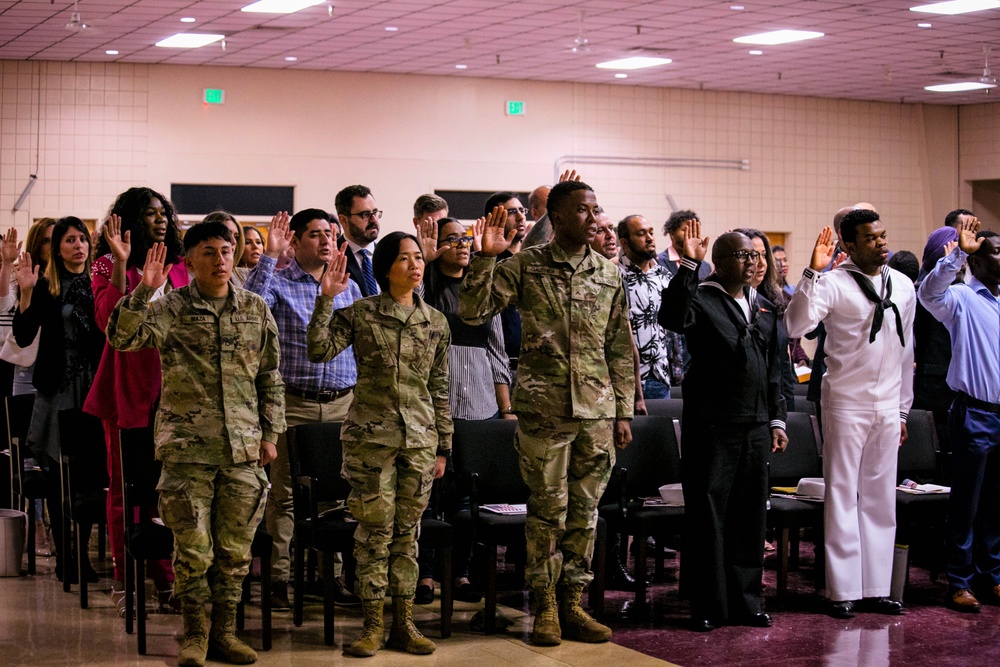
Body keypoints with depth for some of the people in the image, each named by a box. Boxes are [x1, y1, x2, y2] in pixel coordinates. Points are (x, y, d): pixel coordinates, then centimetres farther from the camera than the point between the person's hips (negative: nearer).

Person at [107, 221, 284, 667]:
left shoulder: (256, 309, 9)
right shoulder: (171, 308, 1)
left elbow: (270, 378, 14)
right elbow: (121, 337, -14)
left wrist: (270, 433, 9)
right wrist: (144, 291, -25)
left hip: (243, 448, 2)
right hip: (188, 447, -2)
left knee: (235, 547, 6)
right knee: (192, 548, -1)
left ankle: (224, 630, 19)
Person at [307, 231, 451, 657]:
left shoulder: (435, 321, 8)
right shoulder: (359, 314, -1)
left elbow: (439, 388, 11)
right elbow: (319, 351, -13)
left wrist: (443, 446, 11)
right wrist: (326, 298, -19)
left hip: (419, 438, 3)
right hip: (370, 437, -3)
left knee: (407, 530, 7)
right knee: (375, 529, -1)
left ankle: (403, 625, 14)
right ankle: (373, 625, 9)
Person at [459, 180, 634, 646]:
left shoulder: (609, 275, 10)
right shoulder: (525, 266, 0)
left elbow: (621, 349, 12)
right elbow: (472, 311, -6)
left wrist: (623, 411, 10)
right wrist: (487, 256, -16)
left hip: (597, 410, 3)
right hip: (543, 409, -3)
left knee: (585, 509, 7)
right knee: (547, 508, 2)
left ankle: (573, 604, 17)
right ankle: (545, 606, 13)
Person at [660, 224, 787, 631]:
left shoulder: (764, 308, 17)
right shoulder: (701, 299, -3)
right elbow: (673, 318, -27)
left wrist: (776, 420, 14)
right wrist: (688, 264, -28)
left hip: (755, 429, 6)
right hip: (711, 426, -6)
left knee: (749, 517, 10)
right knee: (707, 515, -1)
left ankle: (746, 602, 19)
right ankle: (707, 607, 6)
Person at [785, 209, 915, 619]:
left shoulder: (903, 286, 9)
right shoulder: (833, 283, -9)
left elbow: (906, 350, 16)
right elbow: (796, 326, -24)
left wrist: (904, 408, 16)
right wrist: (812, 272, -30)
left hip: (887, 408, 5)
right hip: (846, 404, -5)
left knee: (881, 499, 10)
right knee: (842, 497, 1)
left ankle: (877, 588, 17)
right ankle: (843, 591, 7)